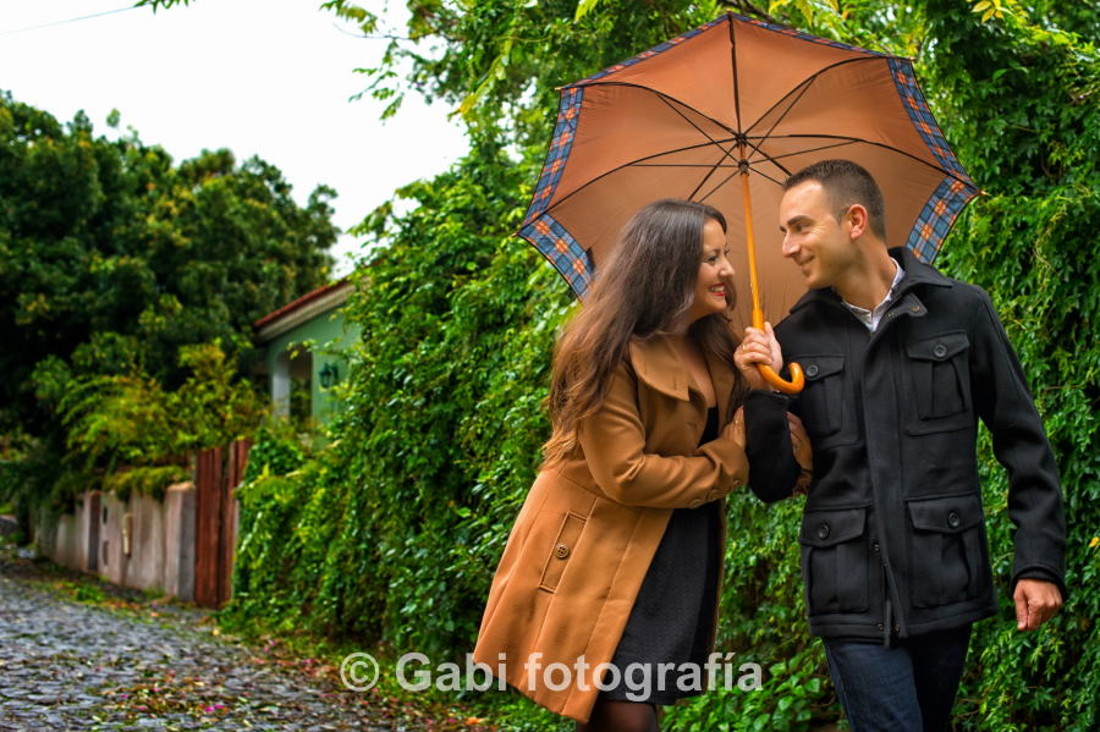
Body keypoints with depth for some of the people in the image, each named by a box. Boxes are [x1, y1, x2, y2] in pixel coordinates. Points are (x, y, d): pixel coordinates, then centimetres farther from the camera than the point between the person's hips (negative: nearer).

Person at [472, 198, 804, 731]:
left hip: (678, 558, 8)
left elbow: (734, 434, 8)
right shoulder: (611, 352, -17)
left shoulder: (712, 347, 8)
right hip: (605, 557, -7)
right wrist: (725, 467, -10)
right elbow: (625, 474, -21)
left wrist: (757, 384, -11)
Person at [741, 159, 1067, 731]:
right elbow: (770, 486, 5)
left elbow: (1023, 442, 4)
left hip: (945, 584, 0)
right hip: (852, 597, 0)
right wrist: (759, 392, -10)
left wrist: (1040, 560, -2)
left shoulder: (961, 310, 0)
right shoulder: (795, 338, 3)